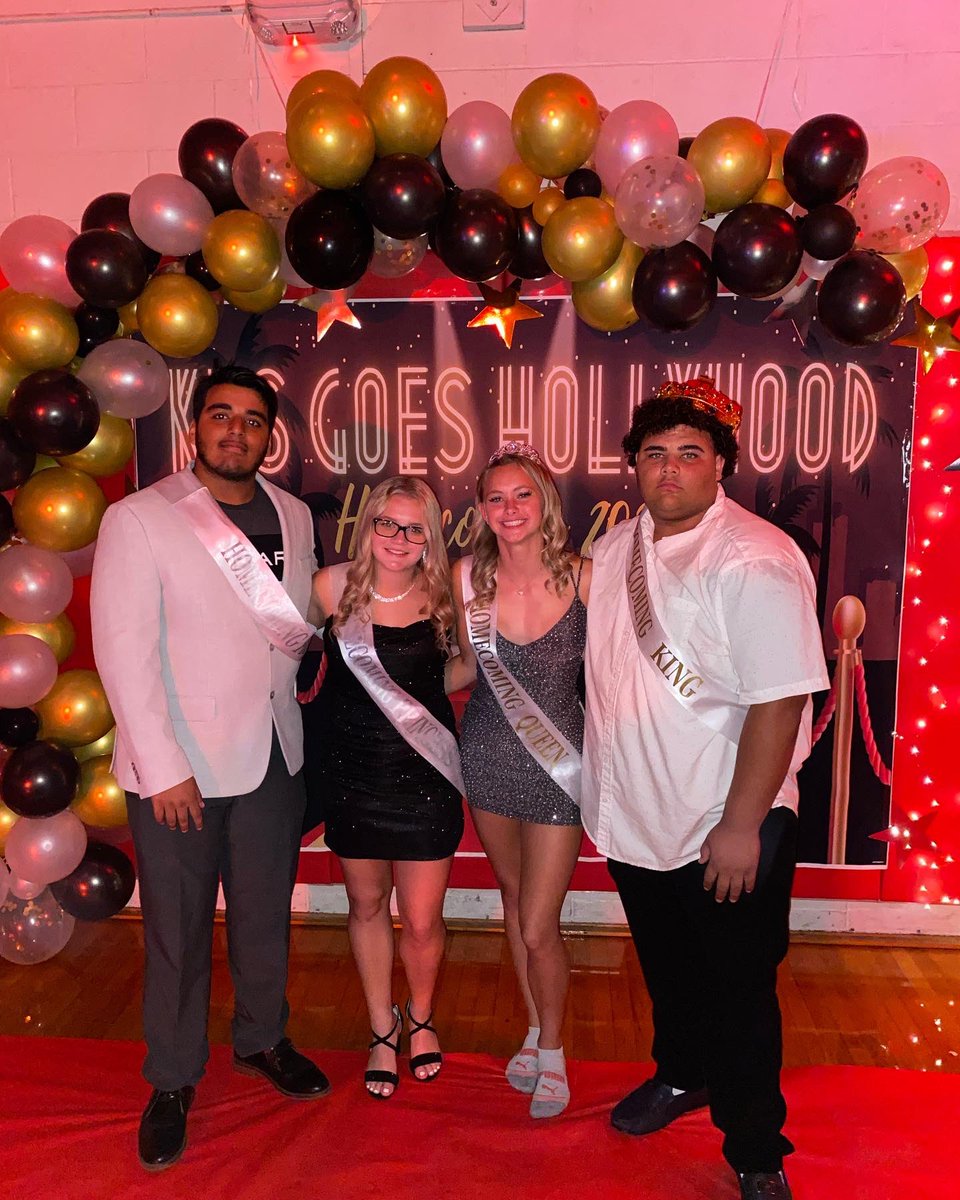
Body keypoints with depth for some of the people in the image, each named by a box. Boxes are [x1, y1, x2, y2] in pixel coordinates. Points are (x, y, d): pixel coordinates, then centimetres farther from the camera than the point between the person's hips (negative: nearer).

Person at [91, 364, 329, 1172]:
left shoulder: (294, 516, 7)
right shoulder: (138, 519, -8)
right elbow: (124, 649, -13)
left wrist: (299, 637, -3)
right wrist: (163, 766, -16)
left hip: (275, 755, 5)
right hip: (179, 766, -4)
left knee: (266, 915, 18)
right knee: (178, 931, 10)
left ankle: (262, 1039, 42)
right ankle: (173, 1081, 32)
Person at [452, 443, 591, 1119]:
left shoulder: (583, 577, -14)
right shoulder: (468, 577, -7)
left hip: (559, 761, -3)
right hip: (490, 757, 4)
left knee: (538, 929, 0)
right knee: (513, 897, 21)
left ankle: (553, 1051, 30)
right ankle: (535, 1030, 45)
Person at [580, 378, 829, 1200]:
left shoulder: (756, 560, -19)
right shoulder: (616, 549, 3)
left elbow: (780, 701, -22)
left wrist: (740, 826, -21)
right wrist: (602, 790, 10)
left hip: (724, 831, -6)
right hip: (636, 818, 6)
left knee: (738, 991, 12)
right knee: (667, 971, 25)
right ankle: (682, 1075, 52)